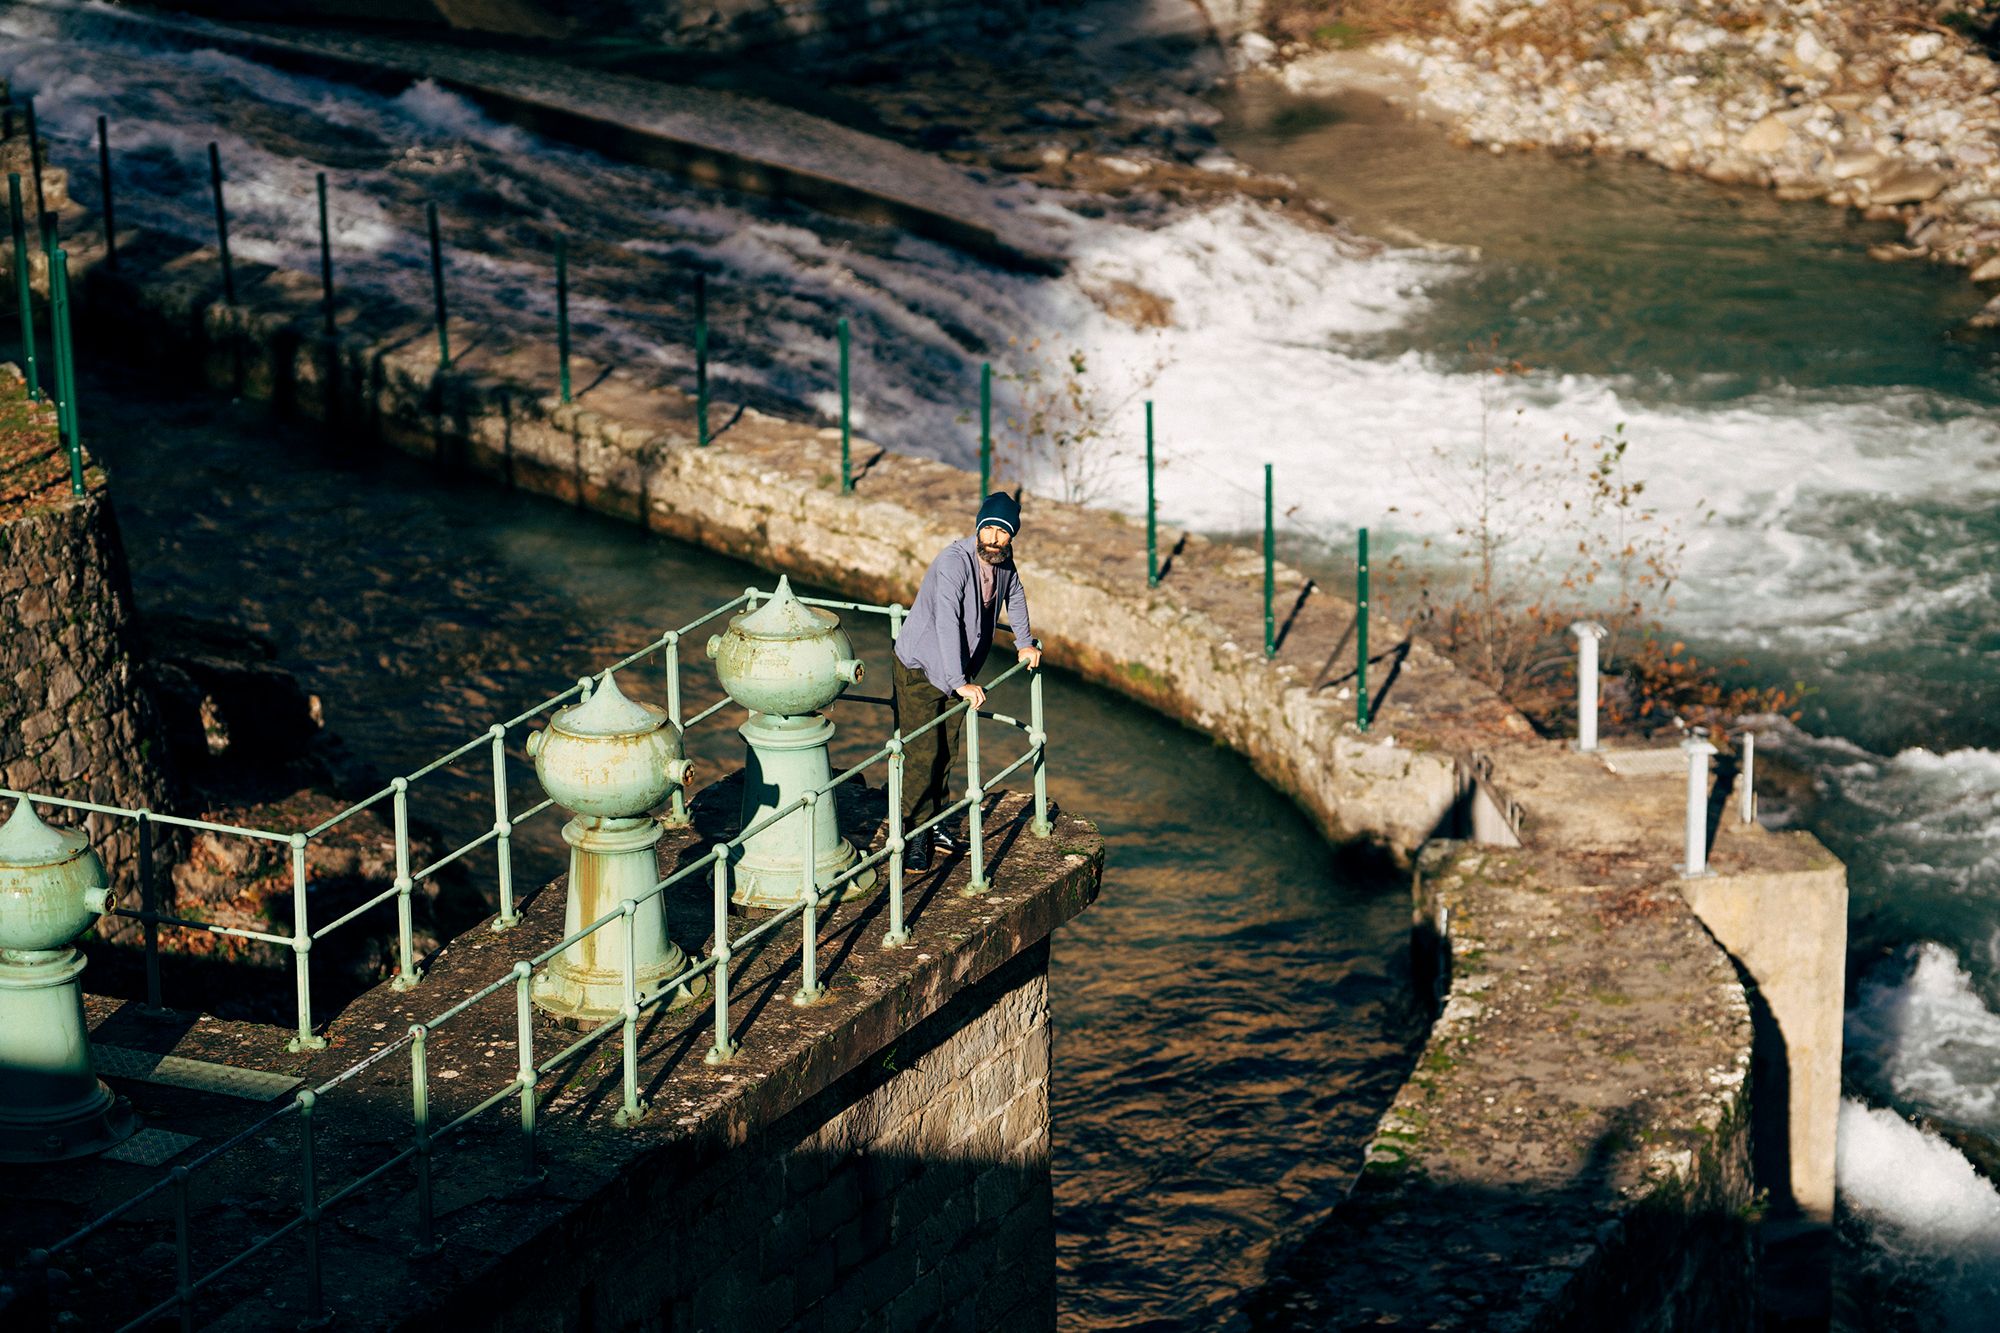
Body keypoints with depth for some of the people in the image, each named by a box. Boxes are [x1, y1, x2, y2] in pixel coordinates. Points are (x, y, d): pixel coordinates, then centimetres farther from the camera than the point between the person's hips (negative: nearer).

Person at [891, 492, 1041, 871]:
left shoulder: (1003, 561, -6)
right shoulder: (954, 562, -31)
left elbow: (1014, 594, 19)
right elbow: (946, 622, -41)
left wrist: (1023, 642, 22)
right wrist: (959, 682, -48)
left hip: (959, 669, 7)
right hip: (920, 666, -7)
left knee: (946, 750, 14)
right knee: (921, 753, -8)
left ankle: (933, 821, 28)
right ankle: (916, 836, -1)